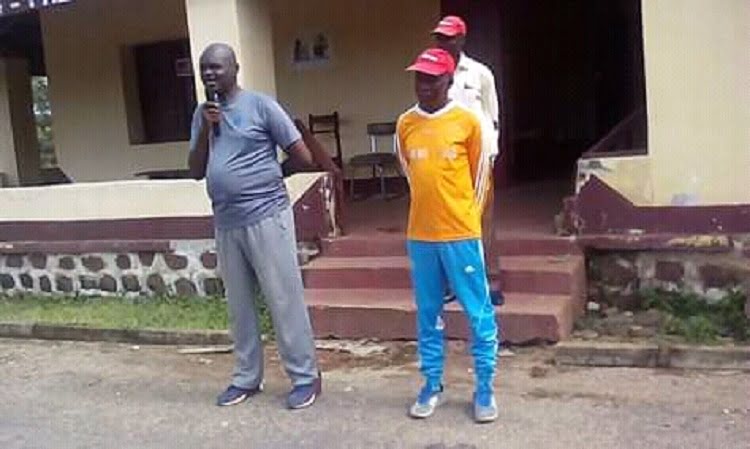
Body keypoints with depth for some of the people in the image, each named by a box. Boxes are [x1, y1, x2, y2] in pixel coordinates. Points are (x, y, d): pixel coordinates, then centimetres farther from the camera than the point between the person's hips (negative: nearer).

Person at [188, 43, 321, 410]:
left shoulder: (260, 105, -7)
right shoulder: (202, 115, 11)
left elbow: (303, 156, -5)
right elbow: (196, 172, 7)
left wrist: (266, 174, 8)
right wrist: (205, 130, -6)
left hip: (266, 217, -6)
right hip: (225, 223, 6)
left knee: (284, 301, 0)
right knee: (239, 306, 14)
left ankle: (305, 377, 11)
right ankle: (247, 377, 26)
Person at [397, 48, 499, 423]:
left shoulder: (467, 121, -6)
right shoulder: (405, 124, 4)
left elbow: (480, 173, 4)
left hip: (461, 233, -3)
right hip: (420, 235, 3)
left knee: (478, 312, 3)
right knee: (427, 313, 11)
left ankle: (485, 388, 15)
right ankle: (432, 384, 24)